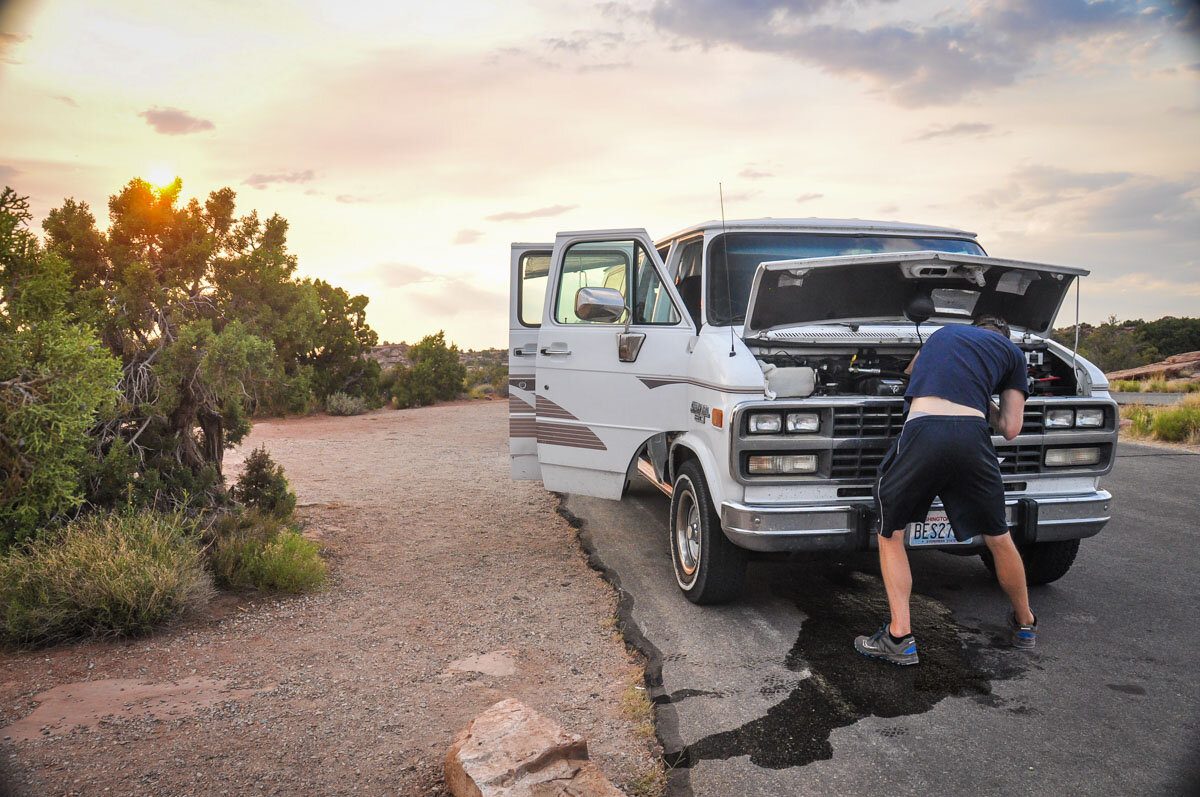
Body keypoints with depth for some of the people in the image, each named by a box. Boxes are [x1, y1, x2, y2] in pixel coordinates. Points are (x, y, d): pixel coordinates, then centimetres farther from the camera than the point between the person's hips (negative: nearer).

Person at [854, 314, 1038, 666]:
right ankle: (1025, 624, 42)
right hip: (971, 438, 1)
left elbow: (911, 370, 52)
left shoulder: (944, 332, 32)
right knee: (999, 539, 22)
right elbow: (1011, 429, 18)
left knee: (891, 535, 15)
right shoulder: (1012, 352, 25)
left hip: (921, 432, 0)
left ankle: (899, 637, 7)